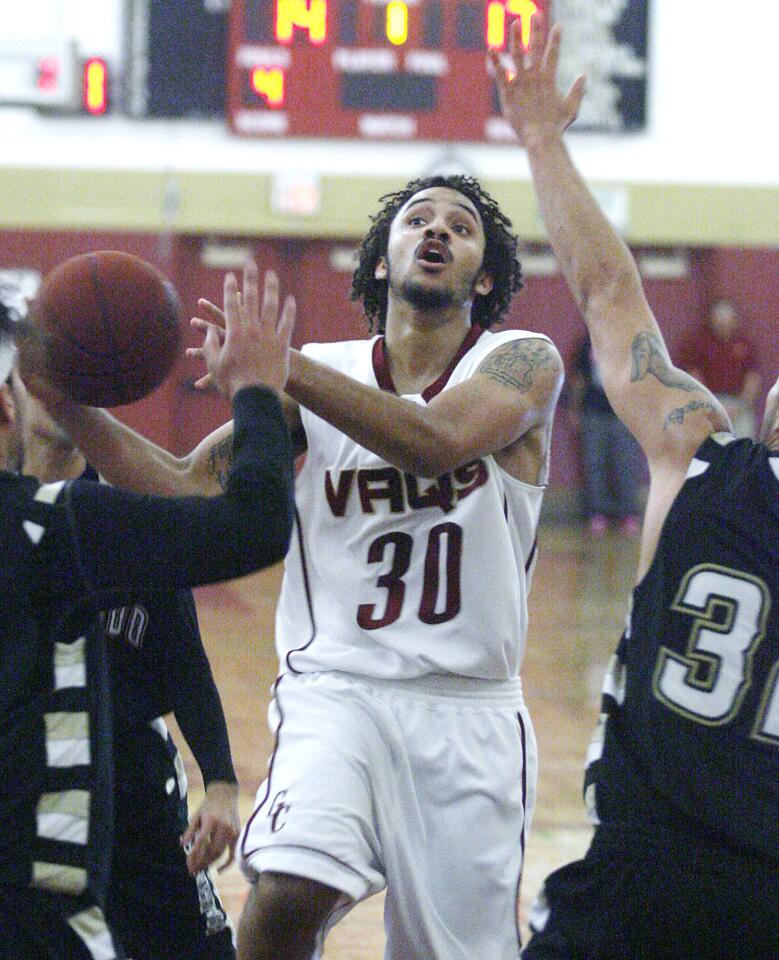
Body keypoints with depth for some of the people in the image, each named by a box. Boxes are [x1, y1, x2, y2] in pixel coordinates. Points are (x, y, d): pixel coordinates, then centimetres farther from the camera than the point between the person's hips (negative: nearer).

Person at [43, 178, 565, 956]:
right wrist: (74, 410, -11)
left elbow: (436, 442, -22)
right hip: (336, 685, 0)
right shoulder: (316, 375, 8)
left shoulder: (524, 363, -1)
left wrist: (281, 367, -28)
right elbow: (188, 492, 4)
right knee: (287, 892, -27)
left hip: (468, 710, 0)